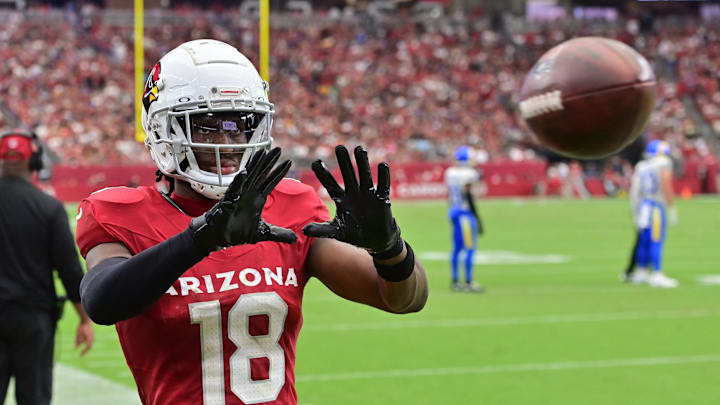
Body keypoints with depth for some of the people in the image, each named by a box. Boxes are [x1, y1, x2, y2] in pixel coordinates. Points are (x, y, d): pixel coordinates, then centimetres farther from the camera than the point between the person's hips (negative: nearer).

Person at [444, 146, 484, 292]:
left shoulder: (450, 172, 8)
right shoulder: (468, 174, -15)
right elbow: (469, 196, -16)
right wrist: (477, 218, -11)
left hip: (453, 210, 8)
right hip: (465, 212, -8)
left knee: (457, 248, 12)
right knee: (469, 248, -3)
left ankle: (455, 282, 15)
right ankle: (468, 282, -3)